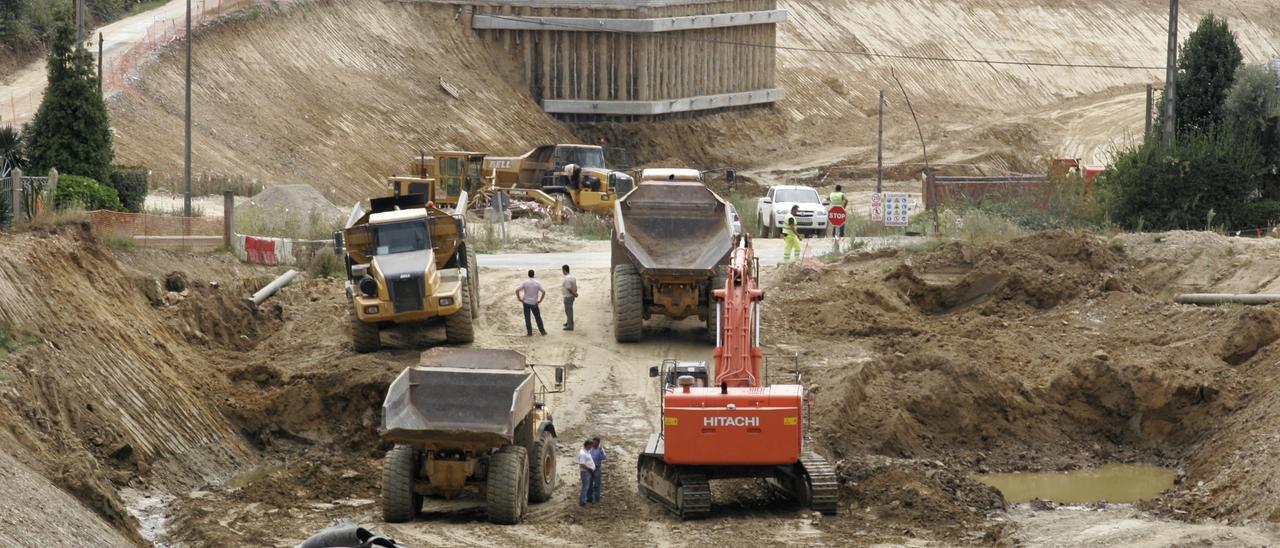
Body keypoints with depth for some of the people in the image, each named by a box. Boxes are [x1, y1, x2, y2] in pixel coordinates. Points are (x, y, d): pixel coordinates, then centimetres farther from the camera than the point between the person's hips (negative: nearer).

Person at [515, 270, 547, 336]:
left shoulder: (525, 282, -7)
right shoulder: (537, 283, -4)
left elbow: (517, 290, -15)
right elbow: (543, 292, -7)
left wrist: (520, 299, -3)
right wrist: (540, 300, 3)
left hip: (526, 302, -1)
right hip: (534, 303, 1)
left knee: (527, 318, 4)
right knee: (538, 317, 12)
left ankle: (529, 332, 3)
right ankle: (542, 331, 15)